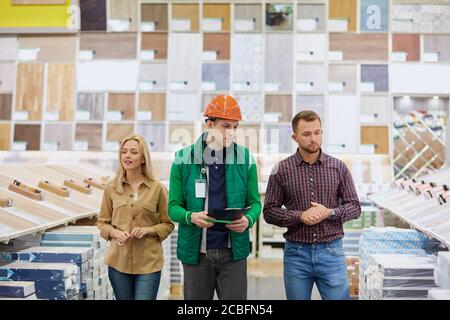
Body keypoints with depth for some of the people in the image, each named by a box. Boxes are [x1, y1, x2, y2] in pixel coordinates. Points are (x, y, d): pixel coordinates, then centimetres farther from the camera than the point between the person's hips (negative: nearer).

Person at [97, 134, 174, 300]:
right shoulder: (111, 188, 2)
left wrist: (148, 230, -14)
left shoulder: (158, 188, -4)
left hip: (149, 262, -2)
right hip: (118, 261, 2)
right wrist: (115, 233, -10)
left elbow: (168, 224, 3)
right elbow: (102, 222, 10)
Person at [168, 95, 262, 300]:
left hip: (233, 251, 1)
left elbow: (254, 202, 7)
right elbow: (173, 206, 1)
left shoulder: (245, 158, 2)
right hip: (196, 252, 0)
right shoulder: (184, 159, -2)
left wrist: (248, 219, -15)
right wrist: (191, 217, -21)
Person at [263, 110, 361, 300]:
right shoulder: (281, 170, -2)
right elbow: (269, 211, -1)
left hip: (331, 251, 1)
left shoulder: (338, 167, 2)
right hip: (296, 253, 0)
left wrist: (329, 212, -13)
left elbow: (354, 207, 6)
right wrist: (301, 216, -16)